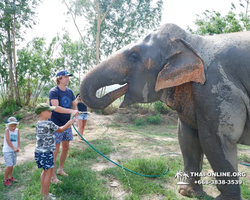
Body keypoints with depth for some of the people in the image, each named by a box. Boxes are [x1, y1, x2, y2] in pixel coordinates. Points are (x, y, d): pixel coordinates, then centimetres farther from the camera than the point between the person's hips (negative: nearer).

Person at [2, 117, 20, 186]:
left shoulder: (17, 130, 0)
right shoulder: (7, 130, -14)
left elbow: (18, 139, 3)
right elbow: (8, 140, -20)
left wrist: (17, 147, -11)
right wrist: (13, 148, -23)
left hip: (14, 151, 5)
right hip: (7, 151, -5)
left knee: (12, 165, 16)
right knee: (9, 166, -6)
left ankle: (10, 177, 35)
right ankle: (5, 180, 13)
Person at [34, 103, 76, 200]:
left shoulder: (38, 124, 8)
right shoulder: (49, 124, -19)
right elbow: (60, 130, -3)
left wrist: (65, 126, 20)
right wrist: (70, 122, 10)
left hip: (38, 151, 9)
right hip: (46, 152, -9)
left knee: (45, 171, 23)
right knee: (48, 172, 5)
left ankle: (43, 191, 37)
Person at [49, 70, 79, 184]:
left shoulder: (69, 91, 6)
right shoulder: (53, 92, -15)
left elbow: (74, 105, 11)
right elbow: (56, 107, -28)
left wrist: (75, 117, -6)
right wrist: (71, 111, -37)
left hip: (67, 124, 7)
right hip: (56, 125, -7)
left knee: (66, 147, 15)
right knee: (55, 150, 0)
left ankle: (60, 169, 34)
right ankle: (53, 175, 14)